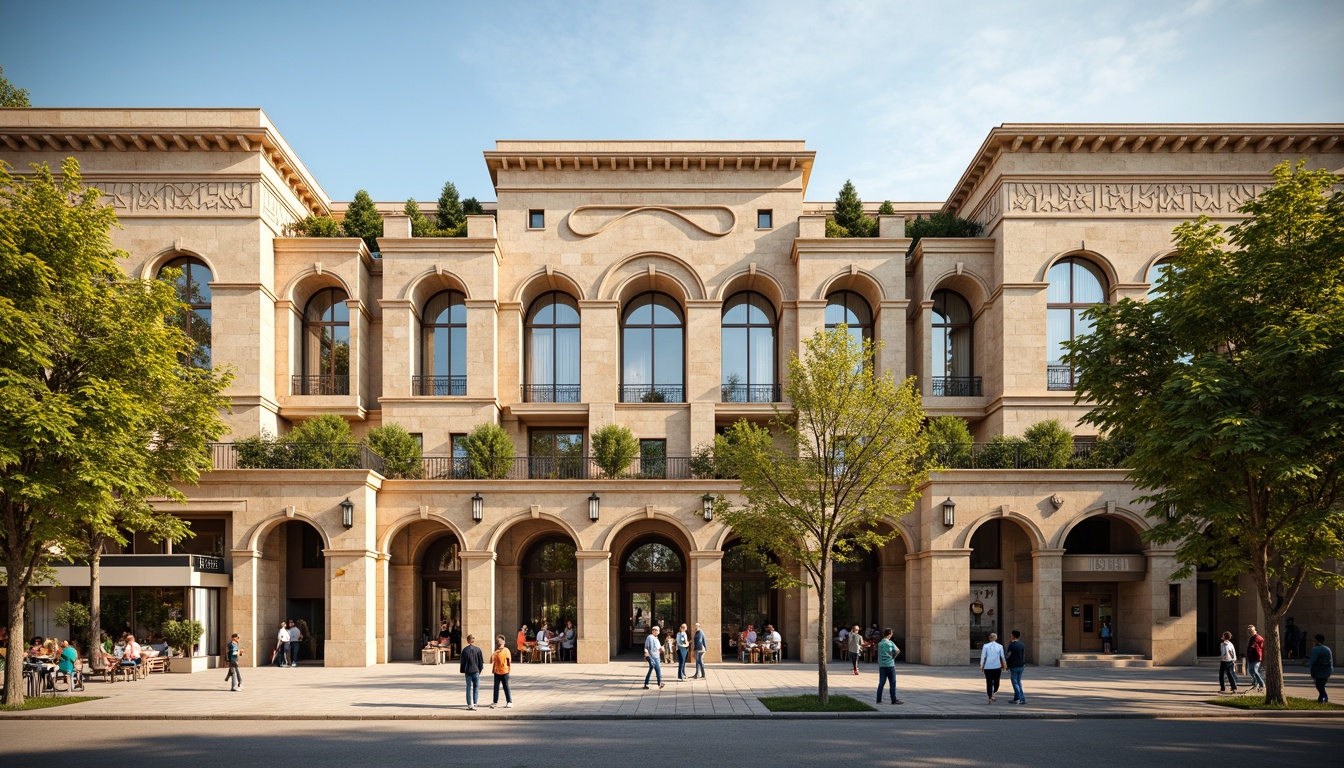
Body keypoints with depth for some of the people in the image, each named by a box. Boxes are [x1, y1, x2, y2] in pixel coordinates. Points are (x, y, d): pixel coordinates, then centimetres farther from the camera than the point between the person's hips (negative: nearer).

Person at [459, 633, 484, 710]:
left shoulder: (465, 650, -2)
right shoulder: (477, 649, -4)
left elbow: (462, 661, 1)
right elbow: (481, 661, 1)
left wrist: (462, 670, 10)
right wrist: (480, 669, 13)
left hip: (468, 671, 1)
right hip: (476, 671, -1)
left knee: (469, 688, 6)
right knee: (476, 688, 8)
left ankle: (470, 704, 3)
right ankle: (475, 703, 4)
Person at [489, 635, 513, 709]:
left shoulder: (506, 650, -6)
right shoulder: (496, 651, 7)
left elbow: (509, 660, -4)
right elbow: (494, 661, 12)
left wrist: (509, 669, -6)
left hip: (504, 672, -4)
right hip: (497, 672, 5)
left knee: (506, 687, 2)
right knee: (496, 687, 6)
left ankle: (509, 702, 9)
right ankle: (495, 702, 13)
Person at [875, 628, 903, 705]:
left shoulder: (879, 644, 7)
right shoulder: (890, 643, -7)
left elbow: (879, 656, 10)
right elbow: (897, 651, -8)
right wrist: (893, 657, 7)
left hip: (882, 665, 5)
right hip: (890, 665, -5)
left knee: (881, 683, 5)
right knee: (892, 682, 3)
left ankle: (879, 700, 3)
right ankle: (894, 700, 3)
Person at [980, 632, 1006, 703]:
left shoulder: (985, 646, -1)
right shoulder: (1000, 646, 1)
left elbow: (983, 657, -1)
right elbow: (1002, 657, 4)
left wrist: (981, 666, 5)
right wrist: (1003, 666, 15)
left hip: (988, 667, 0)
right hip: (997, 667, 0)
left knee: (989, 682, 4)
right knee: (996, 681, 12)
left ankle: (990, 697, 0)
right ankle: (992, 695, 0)